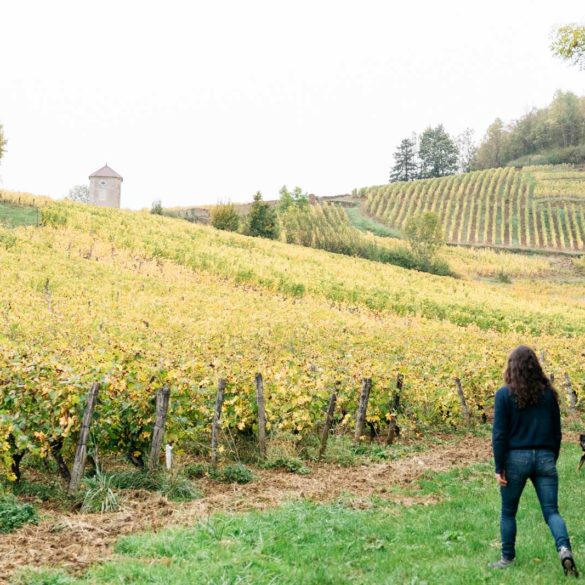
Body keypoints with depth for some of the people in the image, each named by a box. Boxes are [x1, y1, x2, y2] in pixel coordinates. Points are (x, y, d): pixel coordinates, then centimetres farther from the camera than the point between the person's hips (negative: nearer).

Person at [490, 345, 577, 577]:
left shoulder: (505, 394, -7)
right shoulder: (548, 392, 4)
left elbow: (499, 433, -9)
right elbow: (556, 431, 11)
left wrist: (499, 467, -5)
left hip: (516, 458, -3)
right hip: (544, 458, 3)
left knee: (508, 512, 14)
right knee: (551, 511, 5)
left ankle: (508, 559, 21)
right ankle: (564, 548, -19)